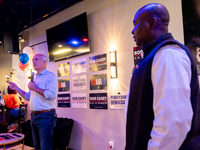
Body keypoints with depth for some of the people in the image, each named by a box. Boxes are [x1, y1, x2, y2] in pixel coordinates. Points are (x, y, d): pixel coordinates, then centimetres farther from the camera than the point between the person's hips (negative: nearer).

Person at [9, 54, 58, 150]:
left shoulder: (50, 76, -9)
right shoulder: (35, 78, 17)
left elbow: (52, 95, -24)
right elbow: (28, 97, 23)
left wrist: (35, 88, -16)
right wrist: (16, 88, 12)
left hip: (46, 116, -8)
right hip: (33, 116, 8)